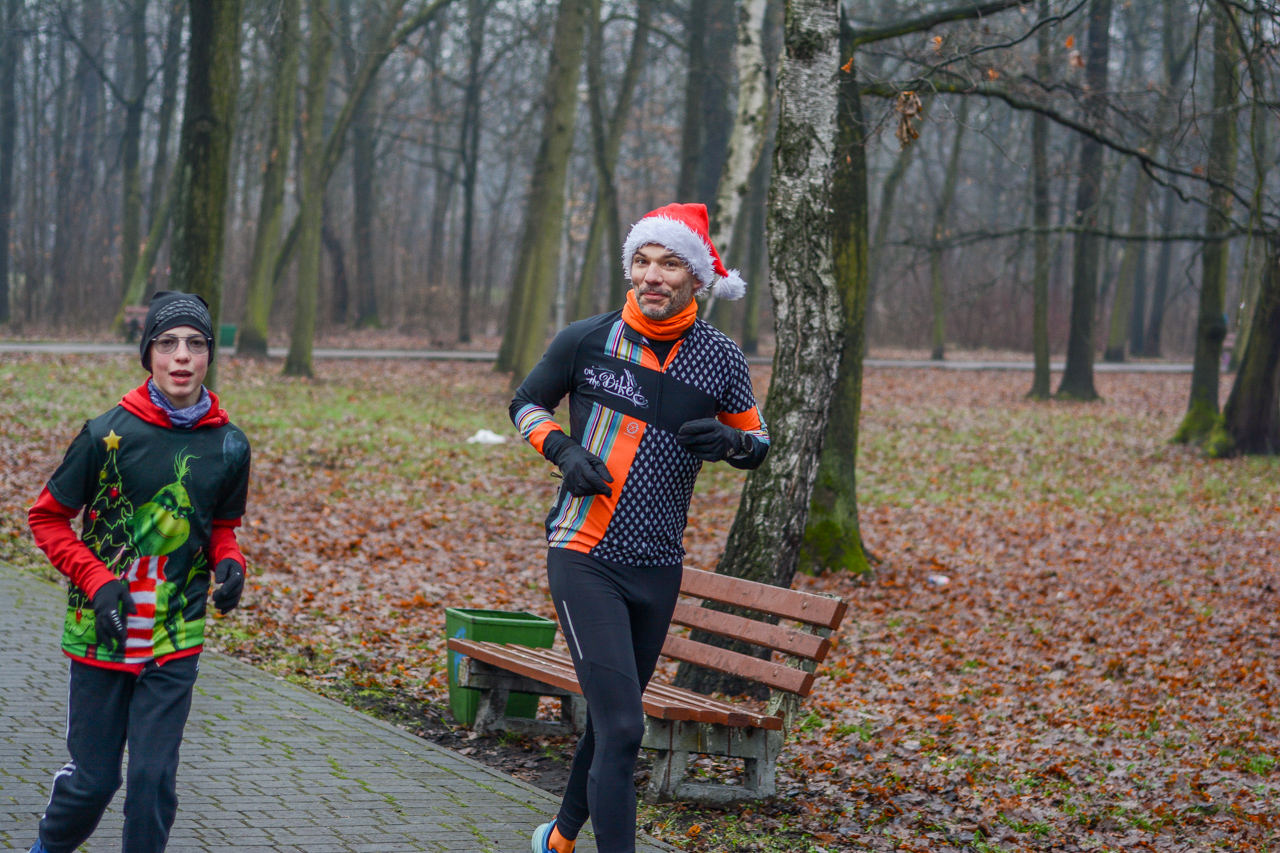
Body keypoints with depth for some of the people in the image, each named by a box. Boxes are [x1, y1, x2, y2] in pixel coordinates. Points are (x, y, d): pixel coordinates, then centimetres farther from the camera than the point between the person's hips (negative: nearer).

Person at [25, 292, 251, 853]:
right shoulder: (108, 434, -9)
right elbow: (47, 518, -1)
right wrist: (97, 581, -14)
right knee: (94, 779, 7)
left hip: (176, 641, 2)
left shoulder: (229, 446, 1)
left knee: (154, 779, -3)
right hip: (100, 635, -2)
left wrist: (229, 563, -5)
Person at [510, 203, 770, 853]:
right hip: (583, 560, -4)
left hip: (658, 571, 4)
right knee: (621, 729, -17)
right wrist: (563, 449, -9)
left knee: (612, 720, 19)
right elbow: (526, 403, 11)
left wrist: (730, 442, -10)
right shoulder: (587, 341, -6)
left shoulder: (721, 359, 0)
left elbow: (757, 443, 13)